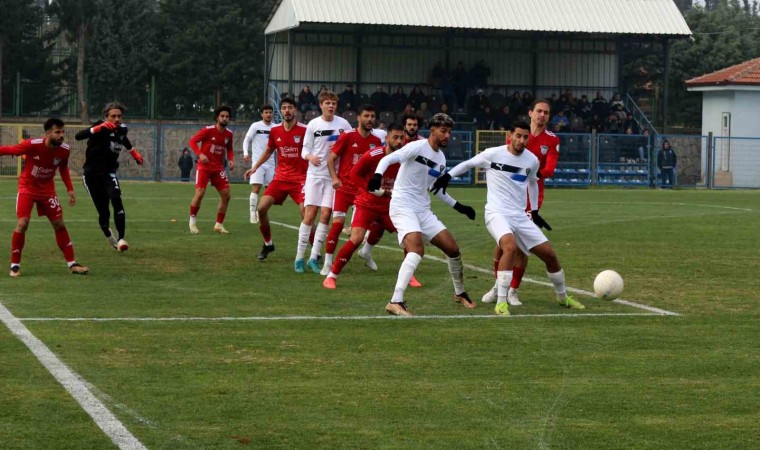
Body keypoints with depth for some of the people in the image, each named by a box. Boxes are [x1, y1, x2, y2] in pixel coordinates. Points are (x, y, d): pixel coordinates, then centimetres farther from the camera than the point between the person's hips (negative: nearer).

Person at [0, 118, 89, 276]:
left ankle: (72, 264, 9)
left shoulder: (64, 150, -15)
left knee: (59, 224, 2)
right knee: (22, 224, -15)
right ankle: (15, 265, 0)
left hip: (47, 190, 4)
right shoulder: (32, 145, -28)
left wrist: (70, 190, 2)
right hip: (27, 188, -3)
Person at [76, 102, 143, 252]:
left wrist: (133, 152, 30)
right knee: (103, 212, -1)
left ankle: (121, 238, -26)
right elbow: (78, 136, -34)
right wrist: (98, 128, -45)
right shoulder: (101, 128, -15)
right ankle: (109, 236, 29)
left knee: (116, 200, -25)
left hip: (109, 173, 3)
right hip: (92, 175, -3)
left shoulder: (121, 129, 2)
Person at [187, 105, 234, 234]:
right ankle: (192, 221, 4)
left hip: (219, 168, 5)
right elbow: (192, 141, -11)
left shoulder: (229, 134, 3)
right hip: (204, 166, -5)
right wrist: (200, 154, -26)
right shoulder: (208, 130, -12)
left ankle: (219, 224, 9)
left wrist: (231, 160, -2)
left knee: (226, 195, -3)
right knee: (200, 193, -16)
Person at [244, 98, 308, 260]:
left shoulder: (304, 130, -10)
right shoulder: (275, 131, 4)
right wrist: (255, 167, 14)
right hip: (280, 177, 5)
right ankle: (268, 244, 17)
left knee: (306, 213, -17)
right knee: (261, 208, -5)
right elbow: (268, 151, 20)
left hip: (300, 178, -5)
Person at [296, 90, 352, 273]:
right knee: (310, 215, -6)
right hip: (315, 174, -1)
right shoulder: (313, 125, 0)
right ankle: (299, 257, 0)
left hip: (333, 175, 1)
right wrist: (310, 156, -18)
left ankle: (314, 258, 1)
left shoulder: (343, 124, 1)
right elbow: (305, 149, 4)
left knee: (325, 215, -5)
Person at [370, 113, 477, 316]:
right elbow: (388, 159, -23)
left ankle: (460, 293, 32)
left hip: (423, 210, 8)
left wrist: (458, 206, 25)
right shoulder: (417, 147, -11)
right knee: (417, 249, -28)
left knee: (452, 248, 8)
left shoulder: (441, 159, 13)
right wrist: (378, 174, -43)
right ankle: (395, 302, -31)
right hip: (402, 206, -8)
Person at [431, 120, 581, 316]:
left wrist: (535, 212, 26)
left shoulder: (532, 160, 6)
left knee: (550, 254, 6)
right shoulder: (493, 154, -7)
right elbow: (468, 164, 8)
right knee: (511, 247, -34)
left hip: (520, 217, 5)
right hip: (497, 213, -5)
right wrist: (447, 176, 1)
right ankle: (501, 303, -29)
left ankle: (563, 297, 32)